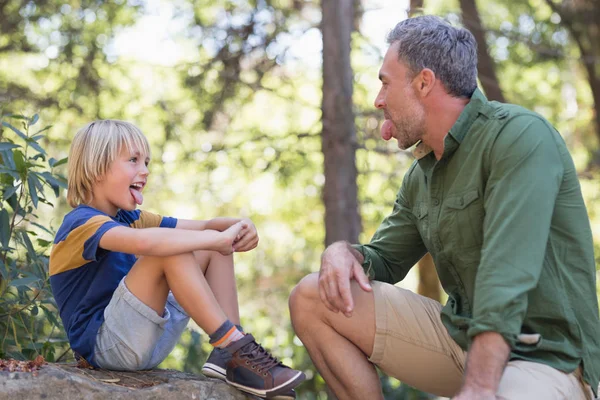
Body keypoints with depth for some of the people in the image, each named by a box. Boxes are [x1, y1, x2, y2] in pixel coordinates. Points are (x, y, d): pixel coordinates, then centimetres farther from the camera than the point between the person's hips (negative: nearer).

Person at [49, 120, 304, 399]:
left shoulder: (129, 218, 14)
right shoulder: (82, 223, -15)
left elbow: (203, 227, 9)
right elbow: (145, 242, -36)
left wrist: (239, 227, -13)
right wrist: (218, 237, -27)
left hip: (150, 338, 9)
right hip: (104, 345, -9)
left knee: (213, 249, 5)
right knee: (171, 250, -26)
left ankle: (226, 355, -9)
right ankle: (234, 350, -20)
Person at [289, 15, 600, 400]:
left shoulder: (521, 136, -16)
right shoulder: (421, 176, 11)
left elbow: (508, 277, -26)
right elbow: (384, 260, 20)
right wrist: (345, 252, -5)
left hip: (541, 357, -8)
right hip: (461, 335, 8)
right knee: (311, 298, 1)